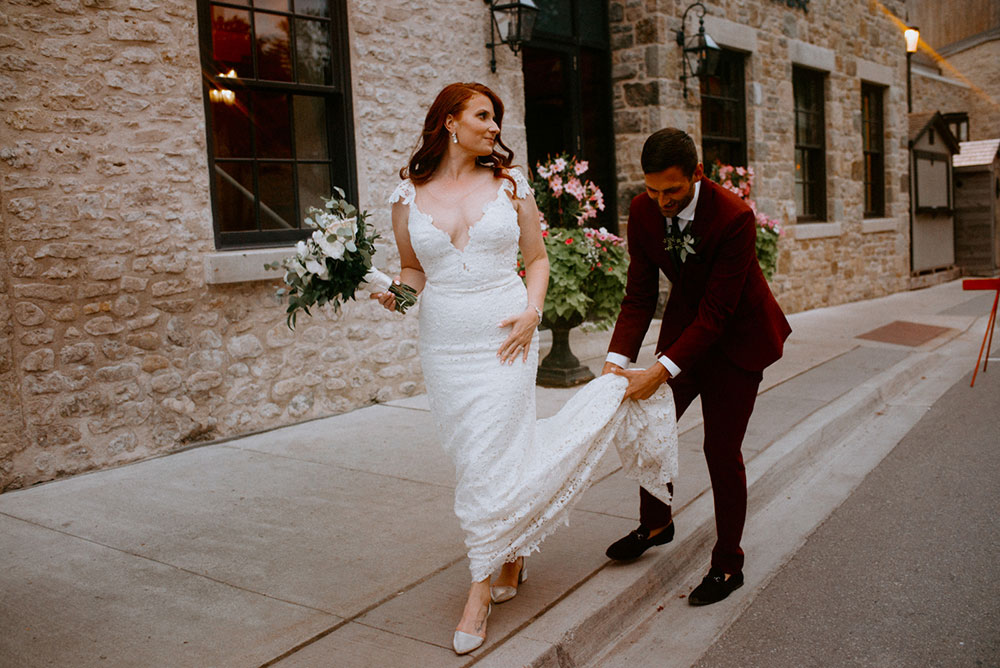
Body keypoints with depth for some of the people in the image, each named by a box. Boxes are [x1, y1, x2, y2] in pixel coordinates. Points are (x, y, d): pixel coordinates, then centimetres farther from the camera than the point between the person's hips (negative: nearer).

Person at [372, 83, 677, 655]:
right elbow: (413, 270, 13)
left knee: (491, 458, -3)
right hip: (444, 343, 2)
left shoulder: (509, 183, 4)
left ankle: (482, 588, 14)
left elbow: (537, 257, 8)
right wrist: (394, 292, -9)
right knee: (473, 456, 8)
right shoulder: (410, 195, 4)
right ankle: (512, 557, 33)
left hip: (504, 336, -2)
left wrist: (531, 311, -8)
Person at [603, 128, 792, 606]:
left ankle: (727, 564, 16)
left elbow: (716, 312, -29)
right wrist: (617, 360, -24)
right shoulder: (642, 211, -13)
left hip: (736, 335, -5)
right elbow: (639, 294, -10)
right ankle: (655, 523, 34)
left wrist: (663, 371, -36)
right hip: (685, 324, 5)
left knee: (722, 449, -3)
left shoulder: (734, 217, -30)